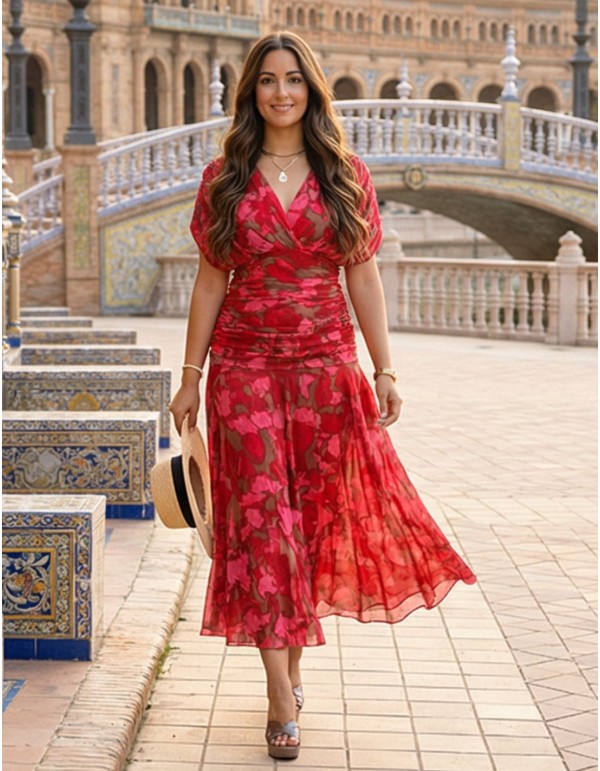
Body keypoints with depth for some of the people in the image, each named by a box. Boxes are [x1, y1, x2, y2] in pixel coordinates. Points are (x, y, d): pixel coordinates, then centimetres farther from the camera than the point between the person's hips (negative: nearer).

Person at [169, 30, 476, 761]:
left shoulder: (346, 176, 5)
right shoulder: (224, 179, 4)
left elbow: (363, 276, 5)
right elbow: (210, 281, 6)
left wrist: (384, 368, 0)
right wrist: (191, 375, 3)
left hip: (326, 364, 1)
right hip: (245, 364, -1)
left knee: (315, 511, 7)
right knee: (261, 512, -6)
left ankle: (294, 654, 26)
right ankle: (281, 694, -6)